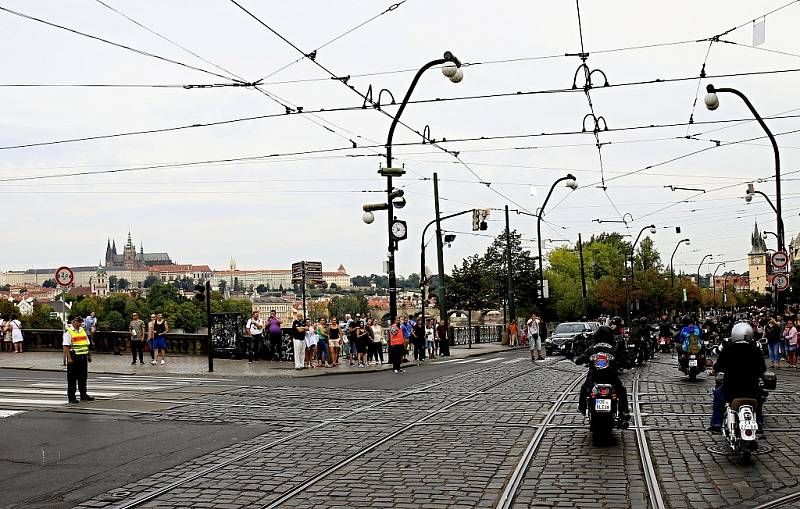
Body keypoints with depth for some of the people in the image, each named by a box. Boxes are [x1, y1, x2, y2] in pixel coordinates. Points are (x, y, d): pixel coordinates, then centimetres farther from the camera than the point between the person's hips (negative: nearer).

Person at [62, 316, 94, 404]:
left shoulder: (82, 330, 16)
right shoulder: (68, 331, -7)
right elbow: (66, 346, -13)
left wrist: (89, 355, 17)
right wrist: (69, 358, -20)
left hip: (83, 357, 7)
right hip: (74, 357, -7)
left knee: (83, 377, 11)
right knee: (72, 378, 0)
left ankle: (83, 395, 18)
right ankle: (71, 397, 5)